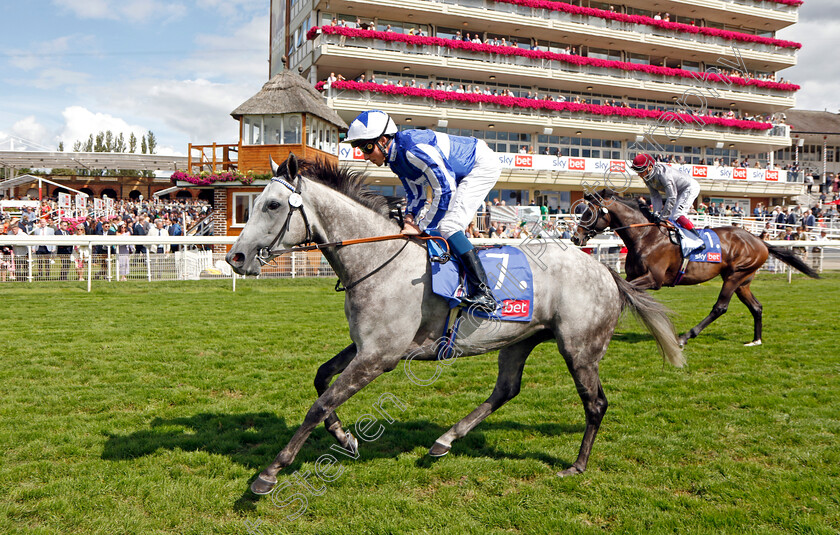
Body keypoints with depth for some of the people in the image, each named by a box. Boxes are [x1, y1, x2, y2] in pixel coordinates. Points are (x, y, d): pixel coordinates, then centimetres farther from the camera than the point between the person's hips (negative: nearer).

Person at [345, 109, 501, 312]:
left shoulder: (414, 149, -31)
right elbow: (415, 193, 11)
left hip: (483, 164, -10)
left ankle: (484, 293, -22)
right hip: (460, 174, 10)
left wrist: (421, 227, -26)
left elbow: (445, 190, -31)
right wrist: (410, 215, -9)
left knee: (448, 226, -20)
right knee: (437, 224, 11)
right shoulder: (395, 157, 0)